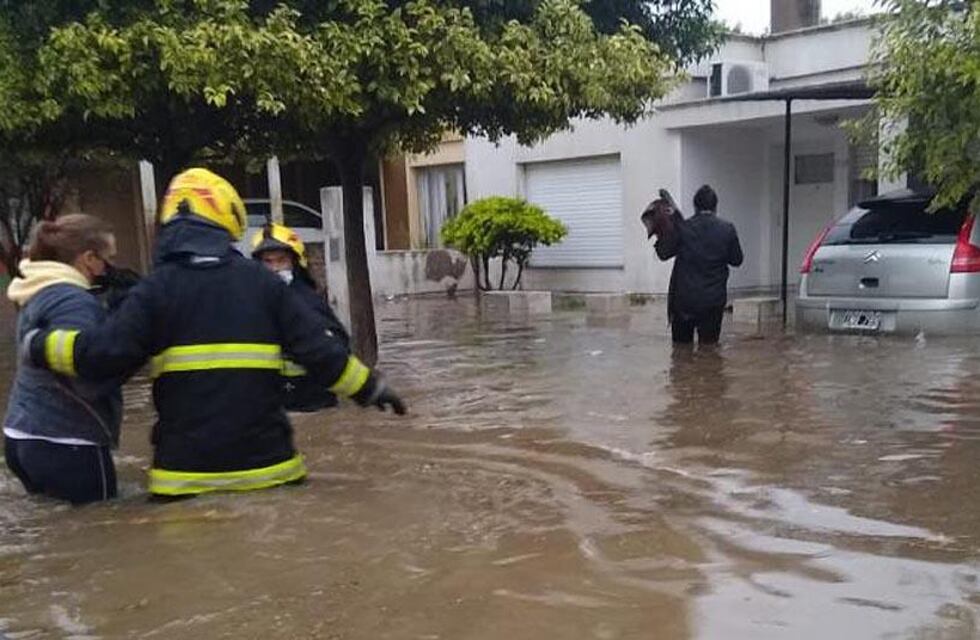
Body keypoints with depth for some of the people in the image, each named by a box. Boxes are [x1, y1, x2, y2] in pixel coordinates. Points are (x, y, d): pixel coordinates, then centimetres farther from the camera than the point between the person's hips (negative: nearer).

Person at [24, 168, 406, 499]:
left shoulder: (157, 288, -2)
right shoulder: (262, 282, 2)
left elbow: (105, 353, -11)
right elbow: (317, 349, -1)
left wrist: (39, 345, 5)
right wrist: (371, 387, 10)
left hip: (186, 471, -1)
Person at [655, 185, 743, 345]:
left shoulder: (683, 227, -8)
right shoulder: (727, 229, -4)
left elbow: (663, 254, 1)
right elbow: (736, 260, 6)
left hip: (684, 299, -1)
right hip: (714, 301, 1)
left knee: (681, 347, 11)